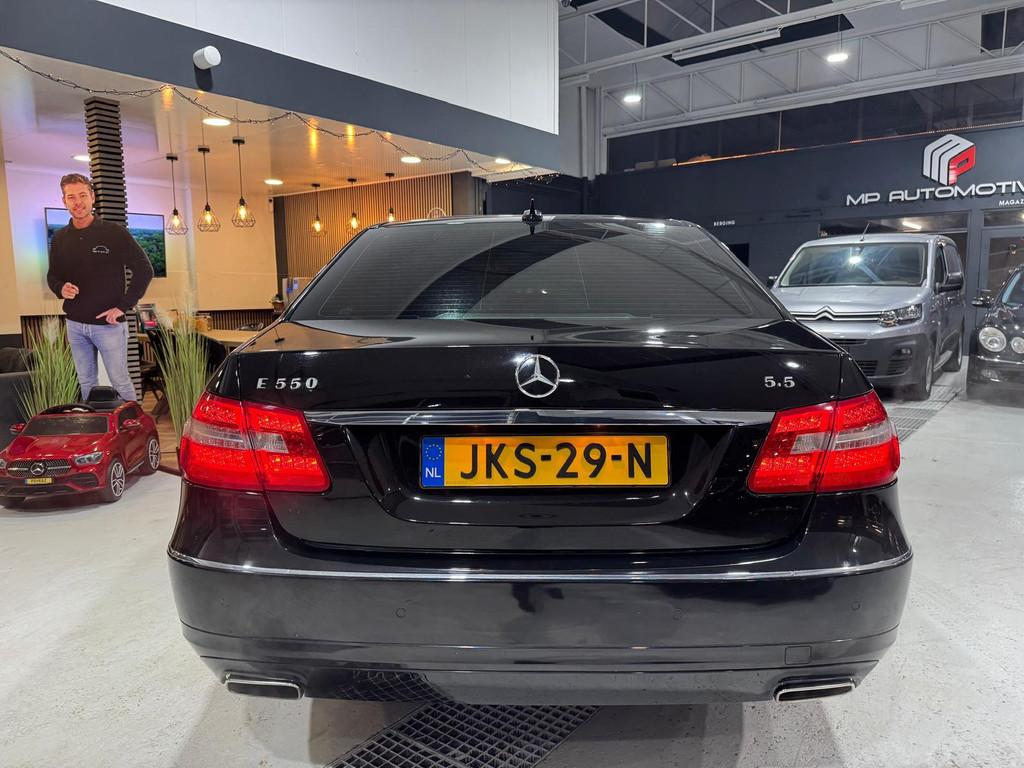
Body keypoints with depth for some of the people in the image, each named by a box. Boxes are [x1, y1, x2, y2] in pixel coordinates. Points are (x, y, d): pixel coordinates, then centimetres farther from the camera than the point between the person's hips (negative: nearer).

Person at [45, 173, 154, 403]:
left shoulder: (114, 232, -7)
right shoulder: (60, 238, 7)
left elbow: (144, 270, -8)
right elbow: (52, 275, 18)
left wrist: (124, 306, -11)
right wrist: (61, 288, -7)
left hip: (108, 323, -5)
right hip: (75, 324, 5)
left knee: (120, 382, 1)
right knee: (86, 383, 14)